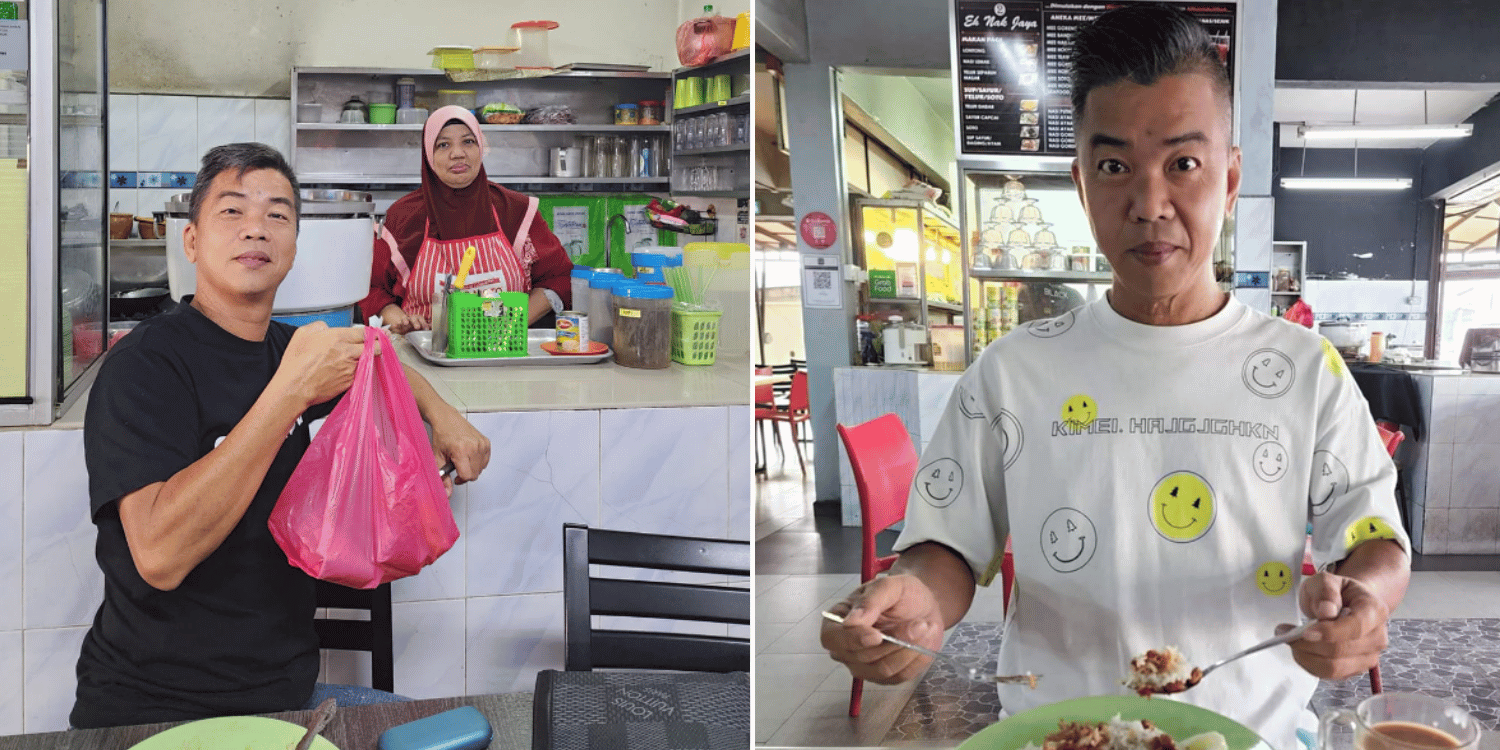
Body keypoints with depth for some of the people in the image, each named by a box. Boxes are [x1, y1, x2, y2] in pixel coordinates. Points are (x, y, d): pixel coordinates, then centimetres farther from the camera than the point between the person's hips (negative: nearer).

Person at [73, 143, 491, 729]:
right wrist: (290, 392, -29)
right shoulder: (147, 362, -14)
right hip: (155, 711, -7)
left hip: (285, 691, 7)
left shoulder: (287, 347, 6)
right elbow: (160, 557, -28)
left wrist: (441, 415, 9)